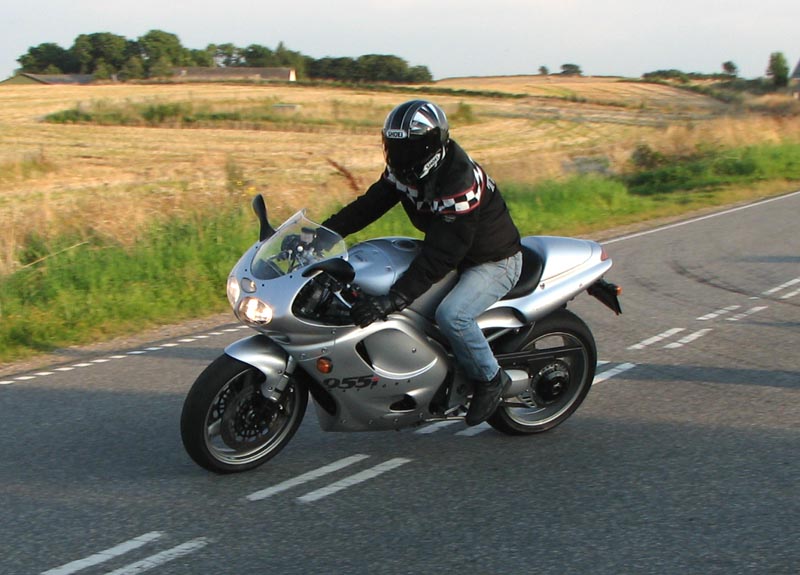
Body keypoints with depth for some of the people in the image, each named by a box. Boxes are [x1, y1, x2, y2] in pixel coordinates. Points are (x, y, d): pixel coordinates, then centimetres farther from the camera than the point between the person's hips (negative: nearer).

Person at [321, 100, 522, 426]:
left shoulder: (460, 182, -33)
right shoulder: (405, 171, -6)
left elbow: (439, 255, -37)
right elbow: (368, 206, 1)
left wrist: (393, 300, -42)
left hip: (494, 262, -9)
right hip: (453, 255, 9)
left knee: (451, 315, -35)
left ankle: (491, 378, -8)